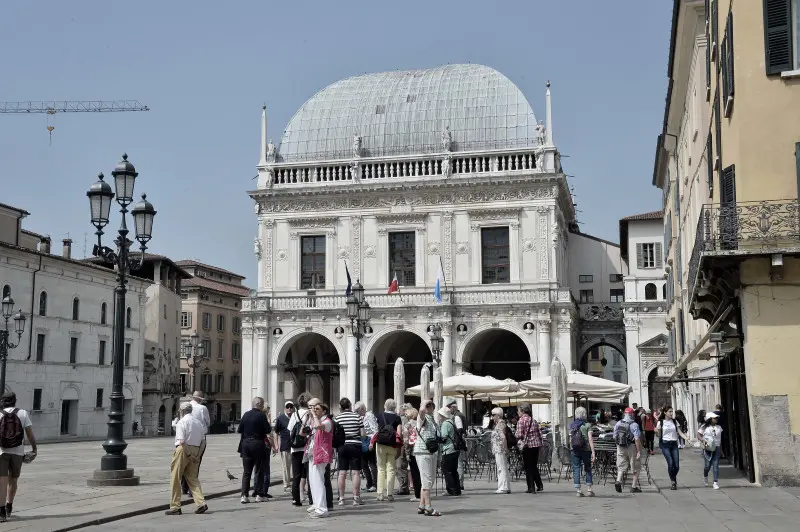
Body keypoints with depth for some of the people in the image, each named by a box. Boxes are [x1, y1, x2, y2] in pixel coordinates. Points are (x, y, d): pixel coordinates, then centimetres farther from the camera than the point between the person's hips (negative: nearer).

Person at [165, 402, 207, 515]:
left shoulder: (182, 422, -9)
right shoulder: (198, 422, 12)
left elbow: (182, 441, -19)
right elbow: (203, 441, 10)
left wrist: (189, 454, -14)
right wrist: (197, 455, 8)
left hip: (183, 450, -6)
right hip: (196, 450, 6)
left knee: (175, 479, 4)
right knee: (192, 478, 12)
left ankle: (175, 507, 8)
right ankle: (201, 503, -3)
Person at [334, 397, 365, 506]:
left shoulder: (338, 418, -2)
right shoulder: (357, 417, -3)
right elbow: (362, 434, -3)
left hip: (342, 446, 1)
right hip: (355, 445, -1)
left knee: (342, 473, 5)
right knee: (356, 472, 1)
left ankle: (341, 498, 9)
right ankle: (356, 498, 0)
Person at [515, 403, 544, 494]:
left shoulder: (521, 421, -8)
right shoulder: (534, 420, 11)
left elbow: (519, 435, -15)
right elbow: (539, 433, 10)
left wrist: (518, 442, 2)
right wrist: (540, 444, 17)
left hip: (527, 445, -6)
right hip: (536, 444, 6)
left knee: (528, 467, 3)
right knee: (534, 466, 18)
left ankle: (531, 488, 3)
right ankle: (539, 485, 14)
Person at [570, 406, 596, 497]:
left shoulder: (572, 425, 5)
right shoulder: (587, 425, -5)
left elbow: (570, 440, 9)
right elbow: (590, 439, -11)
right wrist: (593, 452, -12)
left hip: (575, 451, 2)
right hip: (586, 450, -2)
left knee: (576, 469, 5)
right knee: (588, 469, 12)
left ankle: (578, 490, 2)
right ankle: (589, 489, 11)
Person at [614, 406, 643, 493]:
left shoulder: (617, 424, 3)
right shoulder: (634, 425, -13)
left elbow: (615, 437, 9)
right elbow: (637, 439, -18)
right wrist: (639, 451, -16)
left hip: (620, 448, 4)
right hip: (632, 447, -4)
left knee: (621, 466, 9)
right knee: (635, 468, 10)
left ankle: (618, 481, -14)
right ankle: (634, 486, 11)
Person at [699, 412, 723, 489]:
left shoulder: (719, 428, 11)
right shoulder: (704, 427, 0)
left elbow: (720, 438, 18)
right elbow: (699, 434, -1)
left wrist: (721, 449, 17)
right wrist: (703, 441, -19)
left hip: (716, 448, 2)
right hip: (708, 448, -2)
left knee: (716, 465, -6)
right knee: (708, 465, -2)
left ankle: (716, 483, -5)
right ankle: (705, 477, 30)